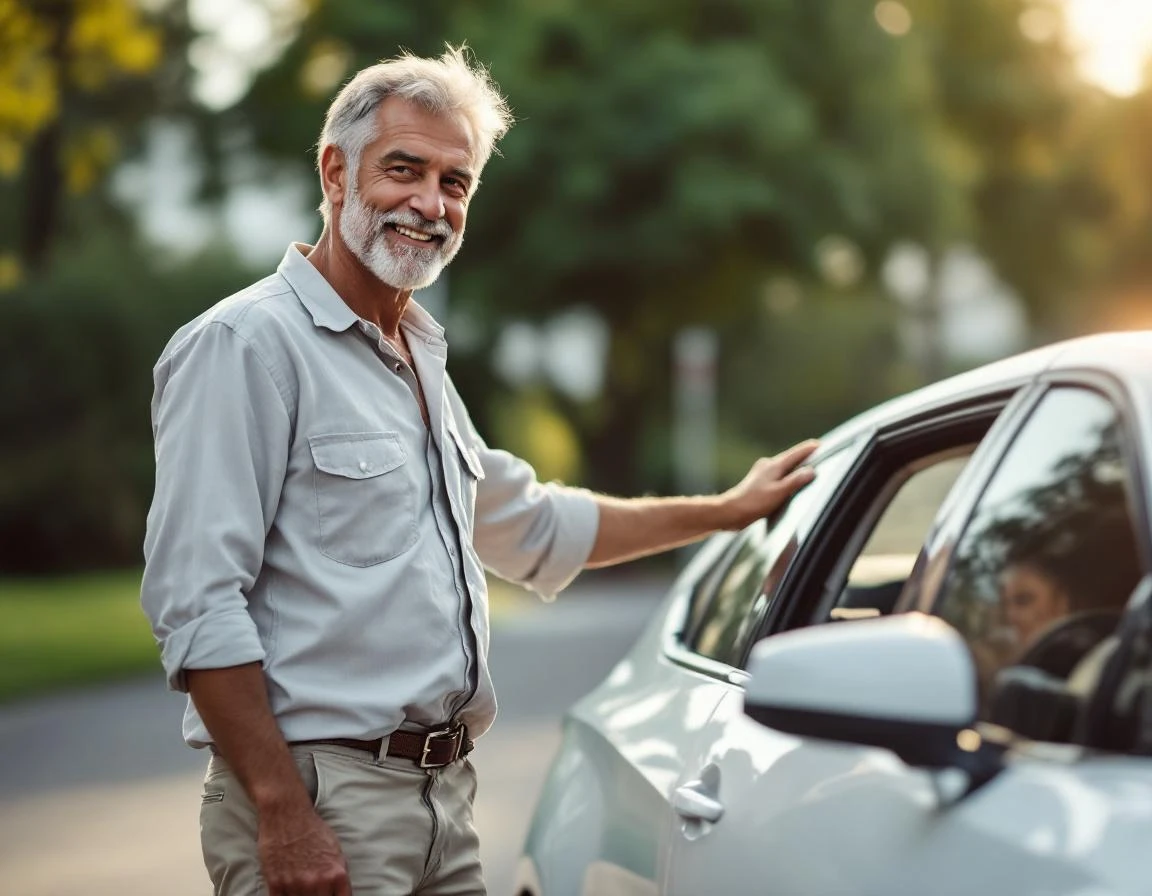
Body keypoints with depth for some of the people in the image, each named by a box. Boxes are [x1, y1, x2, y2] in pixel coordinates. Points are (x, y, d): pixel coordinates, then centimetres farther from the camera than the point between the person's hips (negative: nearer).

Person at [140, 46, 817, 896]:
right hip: (318, 794, -8)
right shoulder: (246, 346, -11)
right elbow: (197, 603, -18)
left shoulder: (420, 359, 17)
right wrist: (282, 814, -22)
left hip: (445, 794, 8)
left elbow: (531, 523, 31)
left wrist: (726, 511, 31)